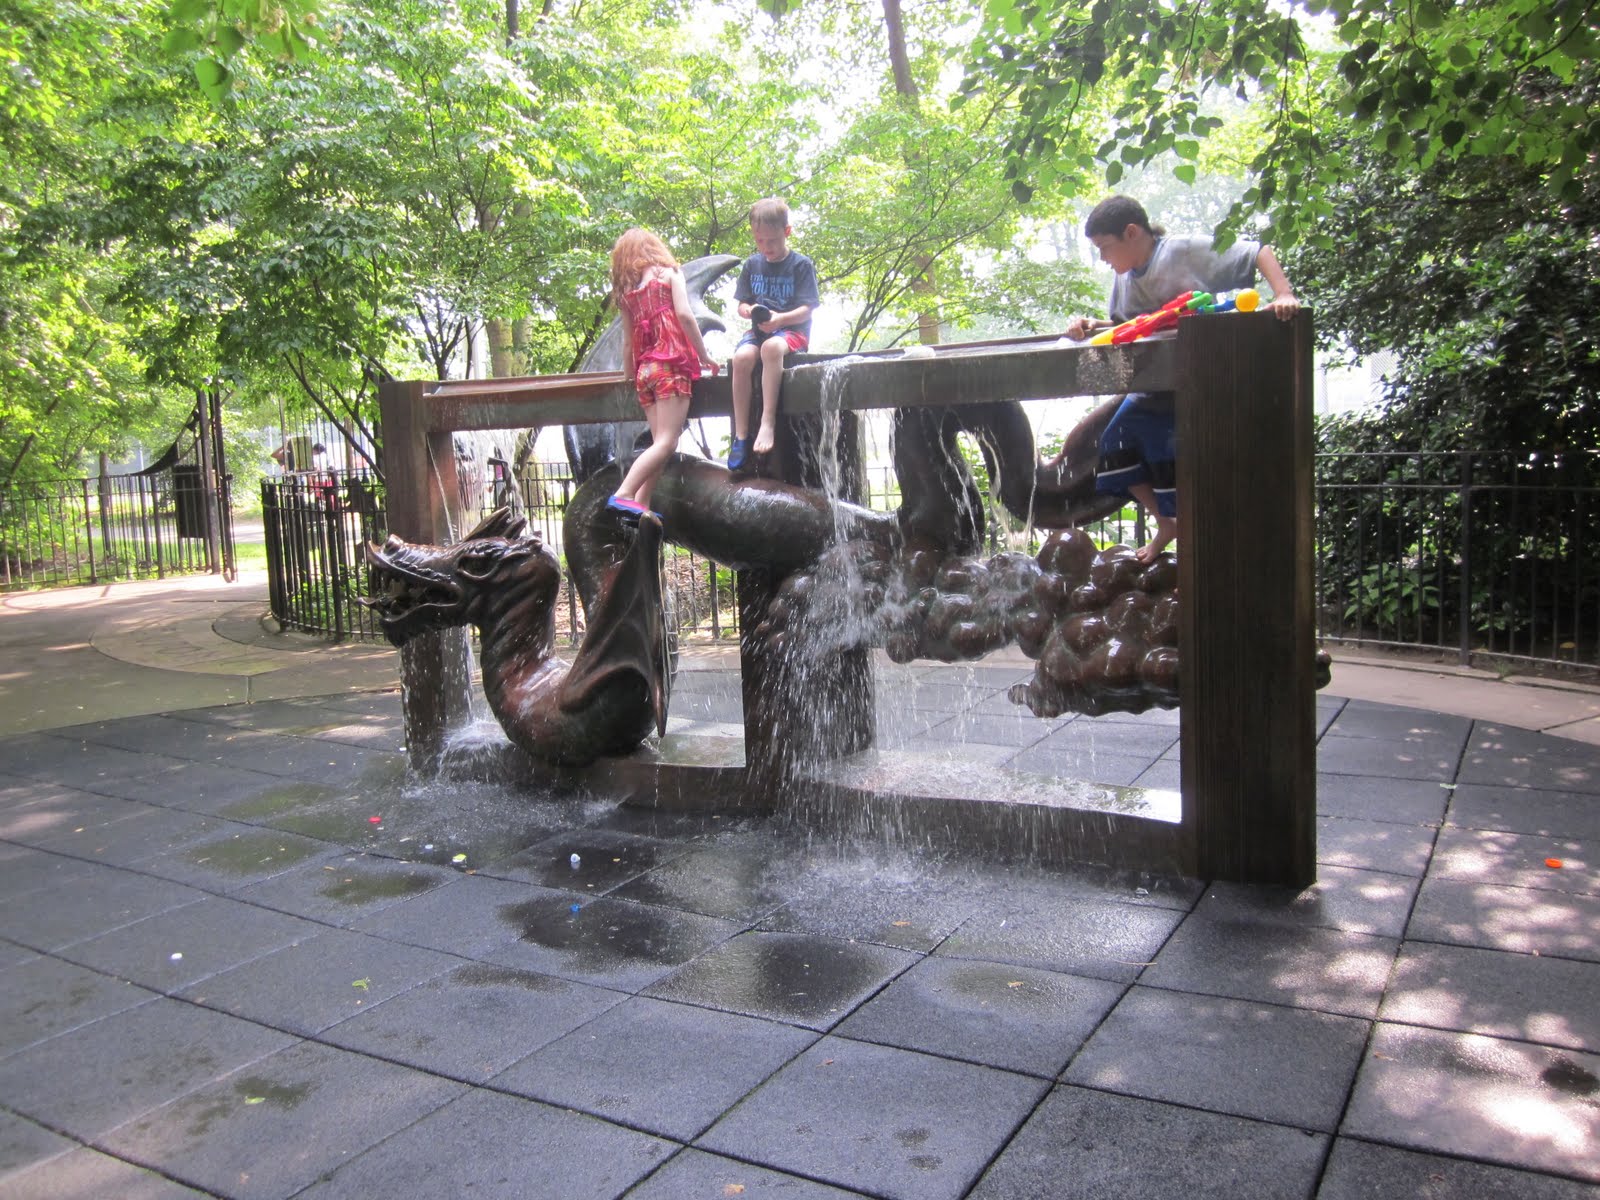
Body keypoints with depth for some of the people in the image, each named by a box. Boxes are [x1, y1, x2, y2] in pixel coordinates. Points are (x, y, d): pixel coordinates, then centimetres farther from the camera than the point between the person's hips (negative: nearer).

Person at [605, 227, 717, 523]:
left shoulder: (625, 291, 18)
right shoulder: (668, 273, 6)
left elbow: (627, 340, 19)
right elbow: (684, 314, -8)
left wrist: (630, 374, 30)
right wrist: (704, 355, -3)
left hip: (644, 369, 6)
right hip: (671, 363, -6)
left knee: (660, 443, 6)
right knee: (666, 443, -13)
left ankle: (641, 504, -4)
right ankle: (623, 496, -26)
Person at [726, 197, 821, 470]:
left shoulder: (801, 265, -2)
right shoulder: (752, 265, 11)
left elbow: (806, 310, -8)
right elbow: (741, 304, 14)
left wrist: (779, 319, -25)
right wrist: (749, 310, -11)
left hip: (792, 329, -4)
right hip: (759, 329, 4)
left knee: (771, 347, -40)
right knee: (742, 357, -31)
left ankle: (768, 423, -40)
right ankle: (740, 435, -26)